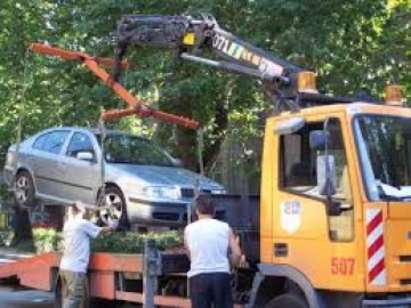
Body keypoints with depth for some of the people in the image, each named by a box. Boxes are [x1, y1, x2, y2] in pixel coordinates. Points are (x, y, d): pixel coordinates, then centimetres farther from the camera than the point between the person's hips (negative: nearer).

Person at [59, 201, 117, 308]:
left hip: (65, 267, 8)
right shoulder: (83, 223, -6)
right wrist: (111, 227, 24)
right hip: (75, 269, -8)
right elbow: (101, 230, 6)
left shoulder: (68, 225, 15)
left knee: (69, 299, 11)